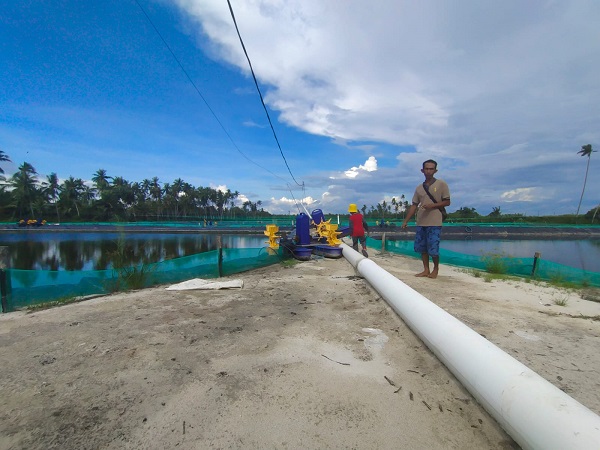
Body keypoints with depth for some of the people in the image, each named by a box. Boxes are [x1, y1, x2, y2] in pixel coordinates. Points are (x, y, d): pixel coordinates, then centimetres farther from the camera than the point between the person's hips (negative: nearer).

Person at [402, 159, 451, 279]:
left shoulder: (441, 184, 1)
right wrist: (406, 221, 7)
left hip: (434, 223, -4)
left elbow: (447, 202, 0)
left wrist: (433, 205, -16)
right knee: (421, 247, 7)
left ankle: (436, 269, 18)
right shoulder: (419, 188, 13)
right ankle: (426, 270, 19)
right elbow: (414, 206, 13)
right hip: (420, 223, 5)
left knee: (433, 249, -4)